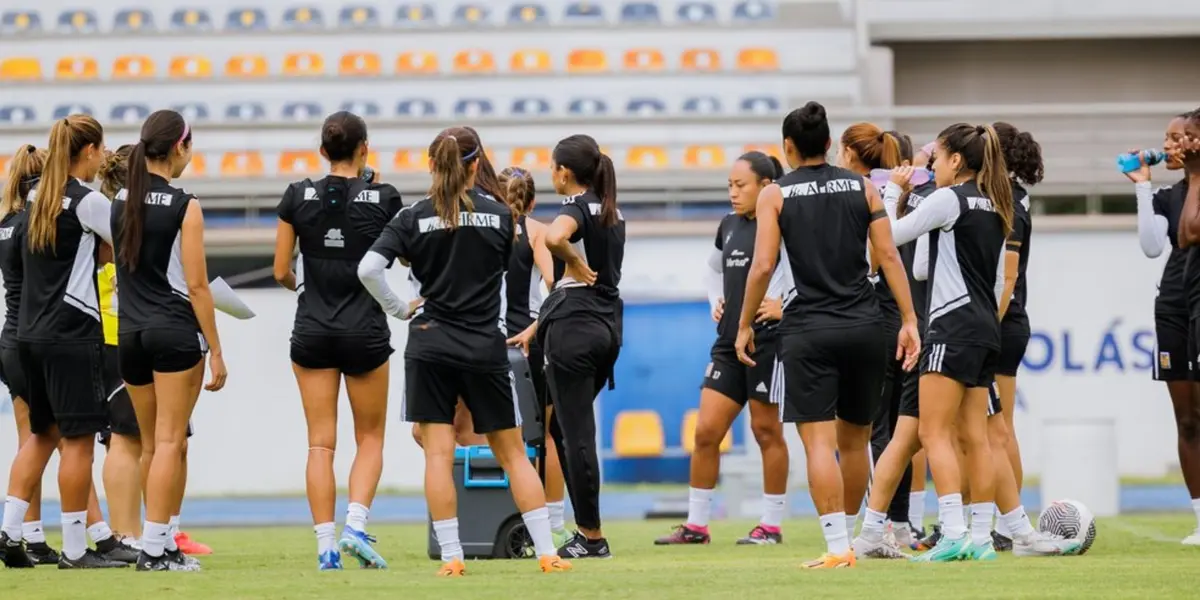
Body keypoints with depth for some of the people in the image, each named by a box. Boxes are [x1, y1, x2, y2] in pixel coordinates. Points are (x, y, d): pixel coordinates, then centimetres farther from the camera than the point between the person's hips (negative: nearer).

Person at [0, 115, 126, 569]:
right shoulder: (87, 201, -11)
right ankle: (74, 549, -1)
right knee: (78, 437, -3)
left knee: (42, 433, 17)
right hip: (72, 332, -8)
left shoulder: (40, 199, 13)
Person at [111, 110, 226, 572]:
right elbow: (196, 285, -10)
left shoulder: (120, 202, 6)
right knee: (170, 443, -4)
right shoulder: (184, 207, -9)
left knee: (153, 445, 14)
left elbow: (119, 266, 10)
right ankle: (155, 547, -9)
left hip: (130, 332, 6)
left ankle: (163, 541, 18)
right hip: (175, 330, -5)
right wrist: (216, 351, -7)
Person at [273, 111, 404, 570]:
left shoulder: (298, 196, -2)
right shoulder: (383, 198, -6)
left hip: (312, 332, 1)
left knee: (320, 443, 4)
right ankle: (356, 525, -8)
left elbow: (280, 270, 0)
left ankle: (325, 545, -2)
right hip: (365, 332, -1)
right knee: (370, 438, 12)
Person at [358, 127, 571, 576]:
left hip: (431, 344, -1)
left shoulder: (413, 218, -2)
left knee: (438, 453, 2)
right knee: (512, 452, 8)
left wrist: (398, 309, 0)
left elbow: (368, 269, -11)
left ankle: (451, 557, -3)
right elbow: (506, 269, 7)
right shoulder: (500, 215, 1)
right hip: (485, 348, 1)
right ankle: (546, 552, 5)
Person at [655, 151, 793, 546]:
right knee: (706, 431, 3)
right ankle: (696, 524, 10)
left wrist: (787, 305, -17)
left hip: (769, 340, -7)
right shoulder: (729, 226, 13)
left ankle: (772, 524, 11)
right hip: (729, 342, 7)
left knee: (766, 431, 1)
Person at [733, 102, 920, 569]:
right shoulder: (863, 188, 8)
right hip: (864, 327, 3)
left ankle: (837, 547, -15)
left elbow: (763, 265, -6)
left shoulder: (776, 195, 1)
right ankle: (846, 536, 26)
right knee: (854, 439, 16)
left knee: (818, 440, -6)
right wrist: (908, 320, 4)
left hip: (809, 330, -3)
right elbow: (888, 256, 3)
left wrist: (744, 325, 3)